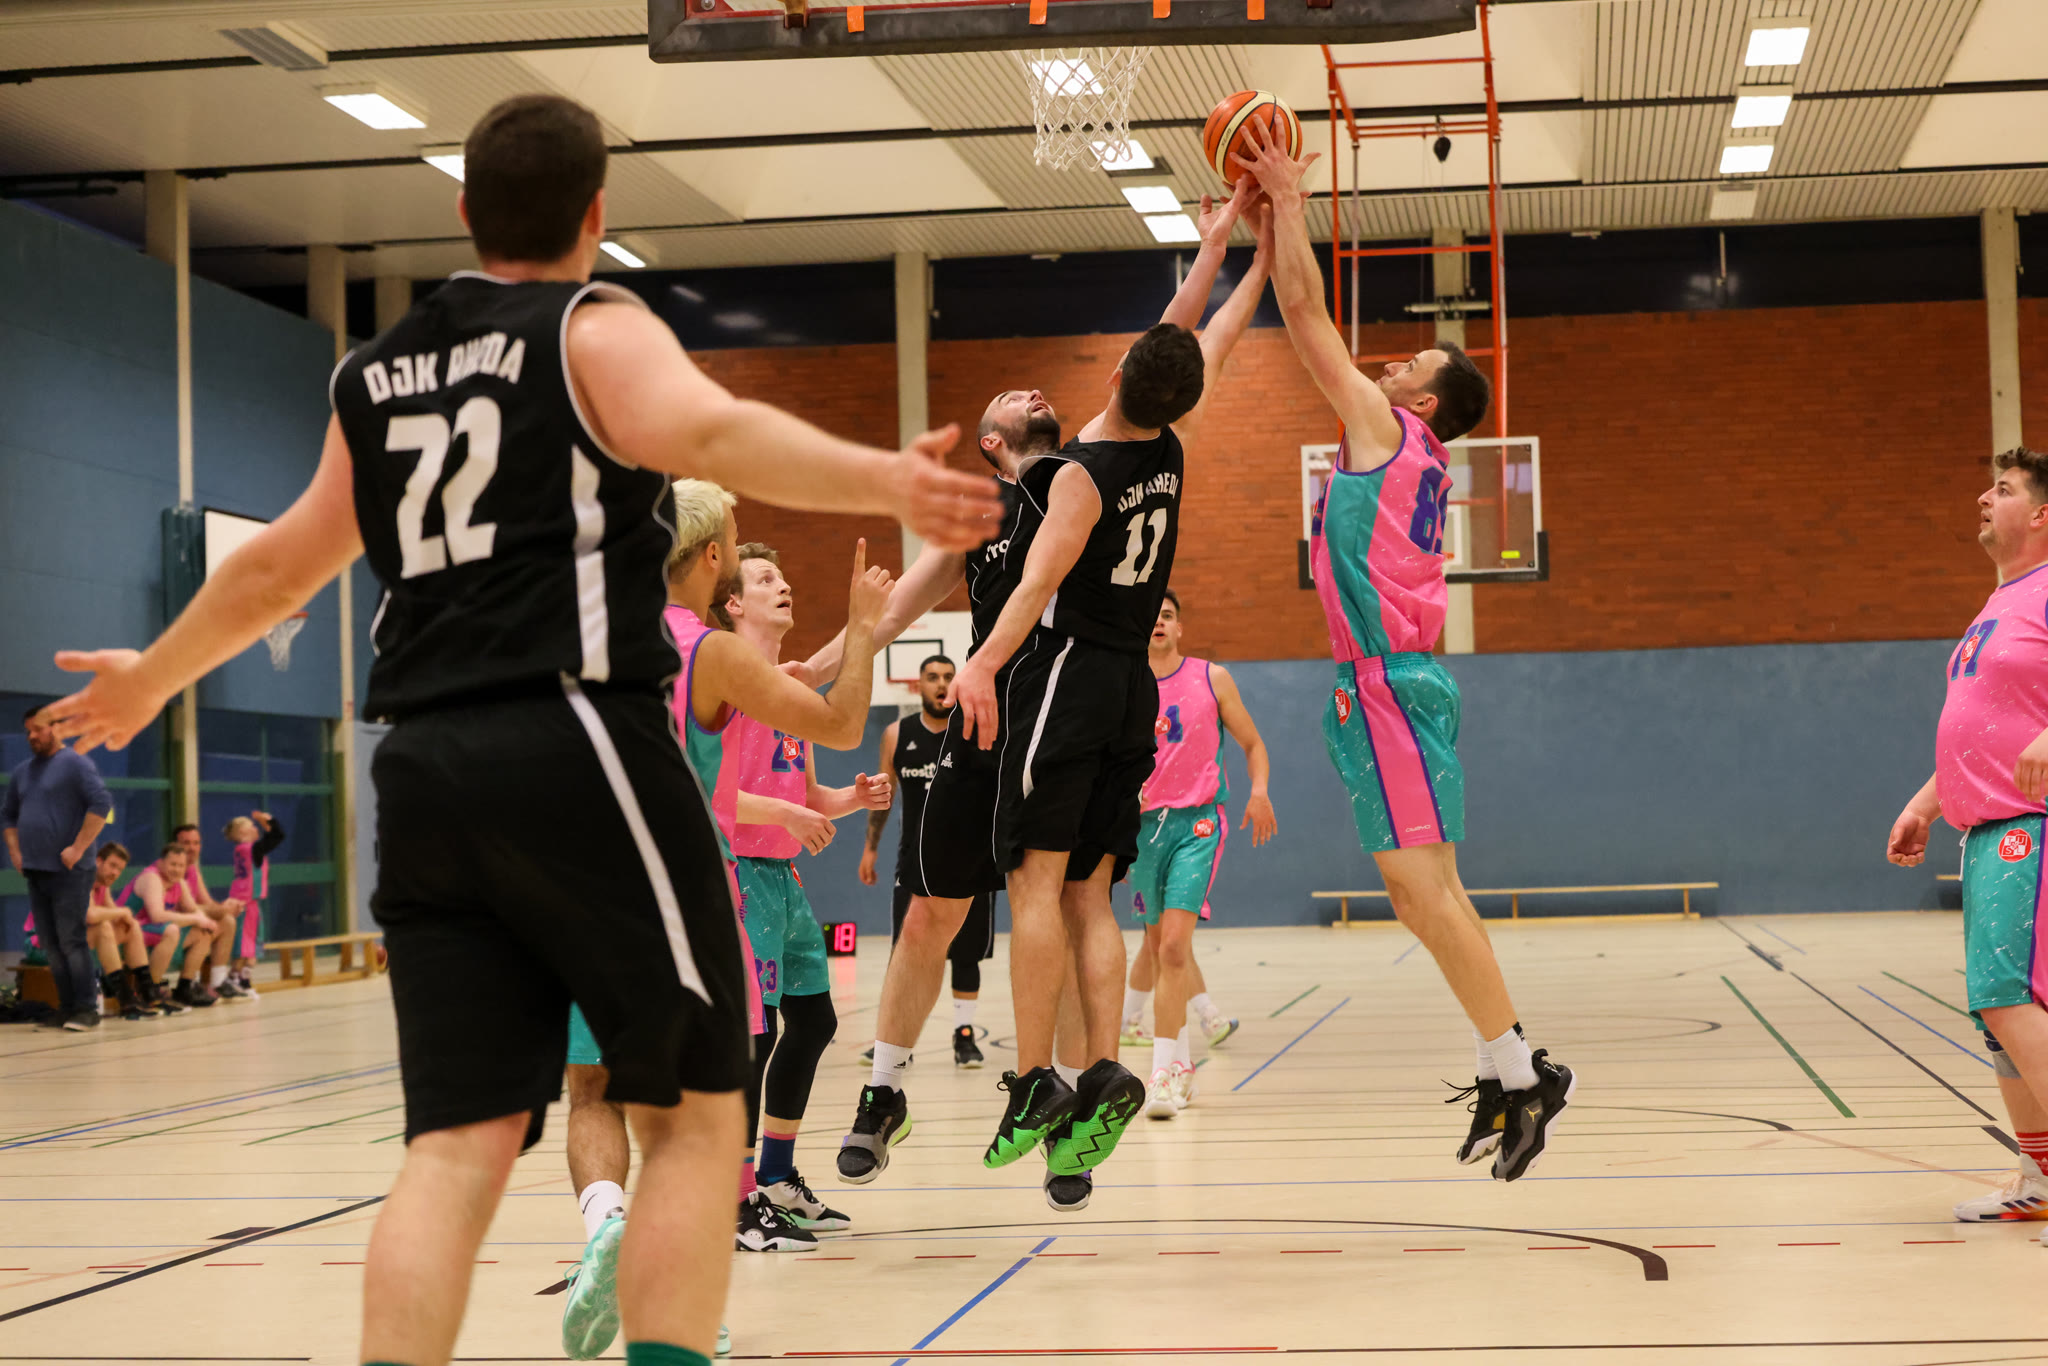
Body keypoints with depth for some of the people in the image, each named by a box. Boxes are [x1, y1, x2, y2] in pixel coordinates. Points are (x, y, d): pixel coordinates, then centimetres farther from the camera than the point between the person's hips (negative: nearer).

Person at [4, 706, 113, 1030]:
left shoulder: (74, 763, -5)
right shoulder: (22, 771, 16)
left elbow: (102, 804, -15)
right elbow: (8, 814, 25)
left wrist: (77, 848, -18)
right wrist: (15, 851, 10)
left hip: (68, 871, -7)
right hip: (34, 871, 7)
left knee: (71, 941, -10)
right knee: (50, 944, 8)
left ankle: (87, 1009, -7)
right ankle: (68, 1006, 14)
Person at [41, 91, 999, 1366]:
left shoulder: (377, 377, 20)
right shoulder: (595, 330, 3)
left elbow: (276, 565, 31)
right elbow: (709, 431, -20)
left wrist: (150, 678, 47)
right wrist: (885, 480, -32)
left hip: (424, 771, 6)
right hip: (577, 744, -6)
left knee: (459, 1142, 4)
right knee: (696, 1111, 3)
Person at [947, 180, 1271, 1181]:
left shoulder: (1081, 473, -11)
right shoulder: (1171, 451, 7)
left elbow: (1041, 578, -25)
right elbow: (1207, 349, 21)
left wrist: (982, 666, -35)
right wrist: (1230, 247, 31)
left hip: (1066, 677, -7)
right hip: (1132, 688, 7)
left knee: (1036, 880, -8)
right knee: (1088, 893, 7)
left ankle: (1033, 1081, -14)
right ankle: (1104, 1075, -3)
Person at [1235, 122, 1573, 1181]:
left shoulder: (1383, 425, -3)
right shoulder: (1410, 455, 19)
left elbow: (1306, 309, -2)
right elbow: (1307, 323, 26)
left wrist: (1289, 200, 7)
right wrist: (1274, 213, 28)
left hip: (1386, 684, -10)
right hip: (1391, 683, 10)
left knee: (1421, 883, -13)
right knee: (1422, 889, 9)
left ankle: (1520, 1069, -13)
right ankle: (1504, 1072, 11)